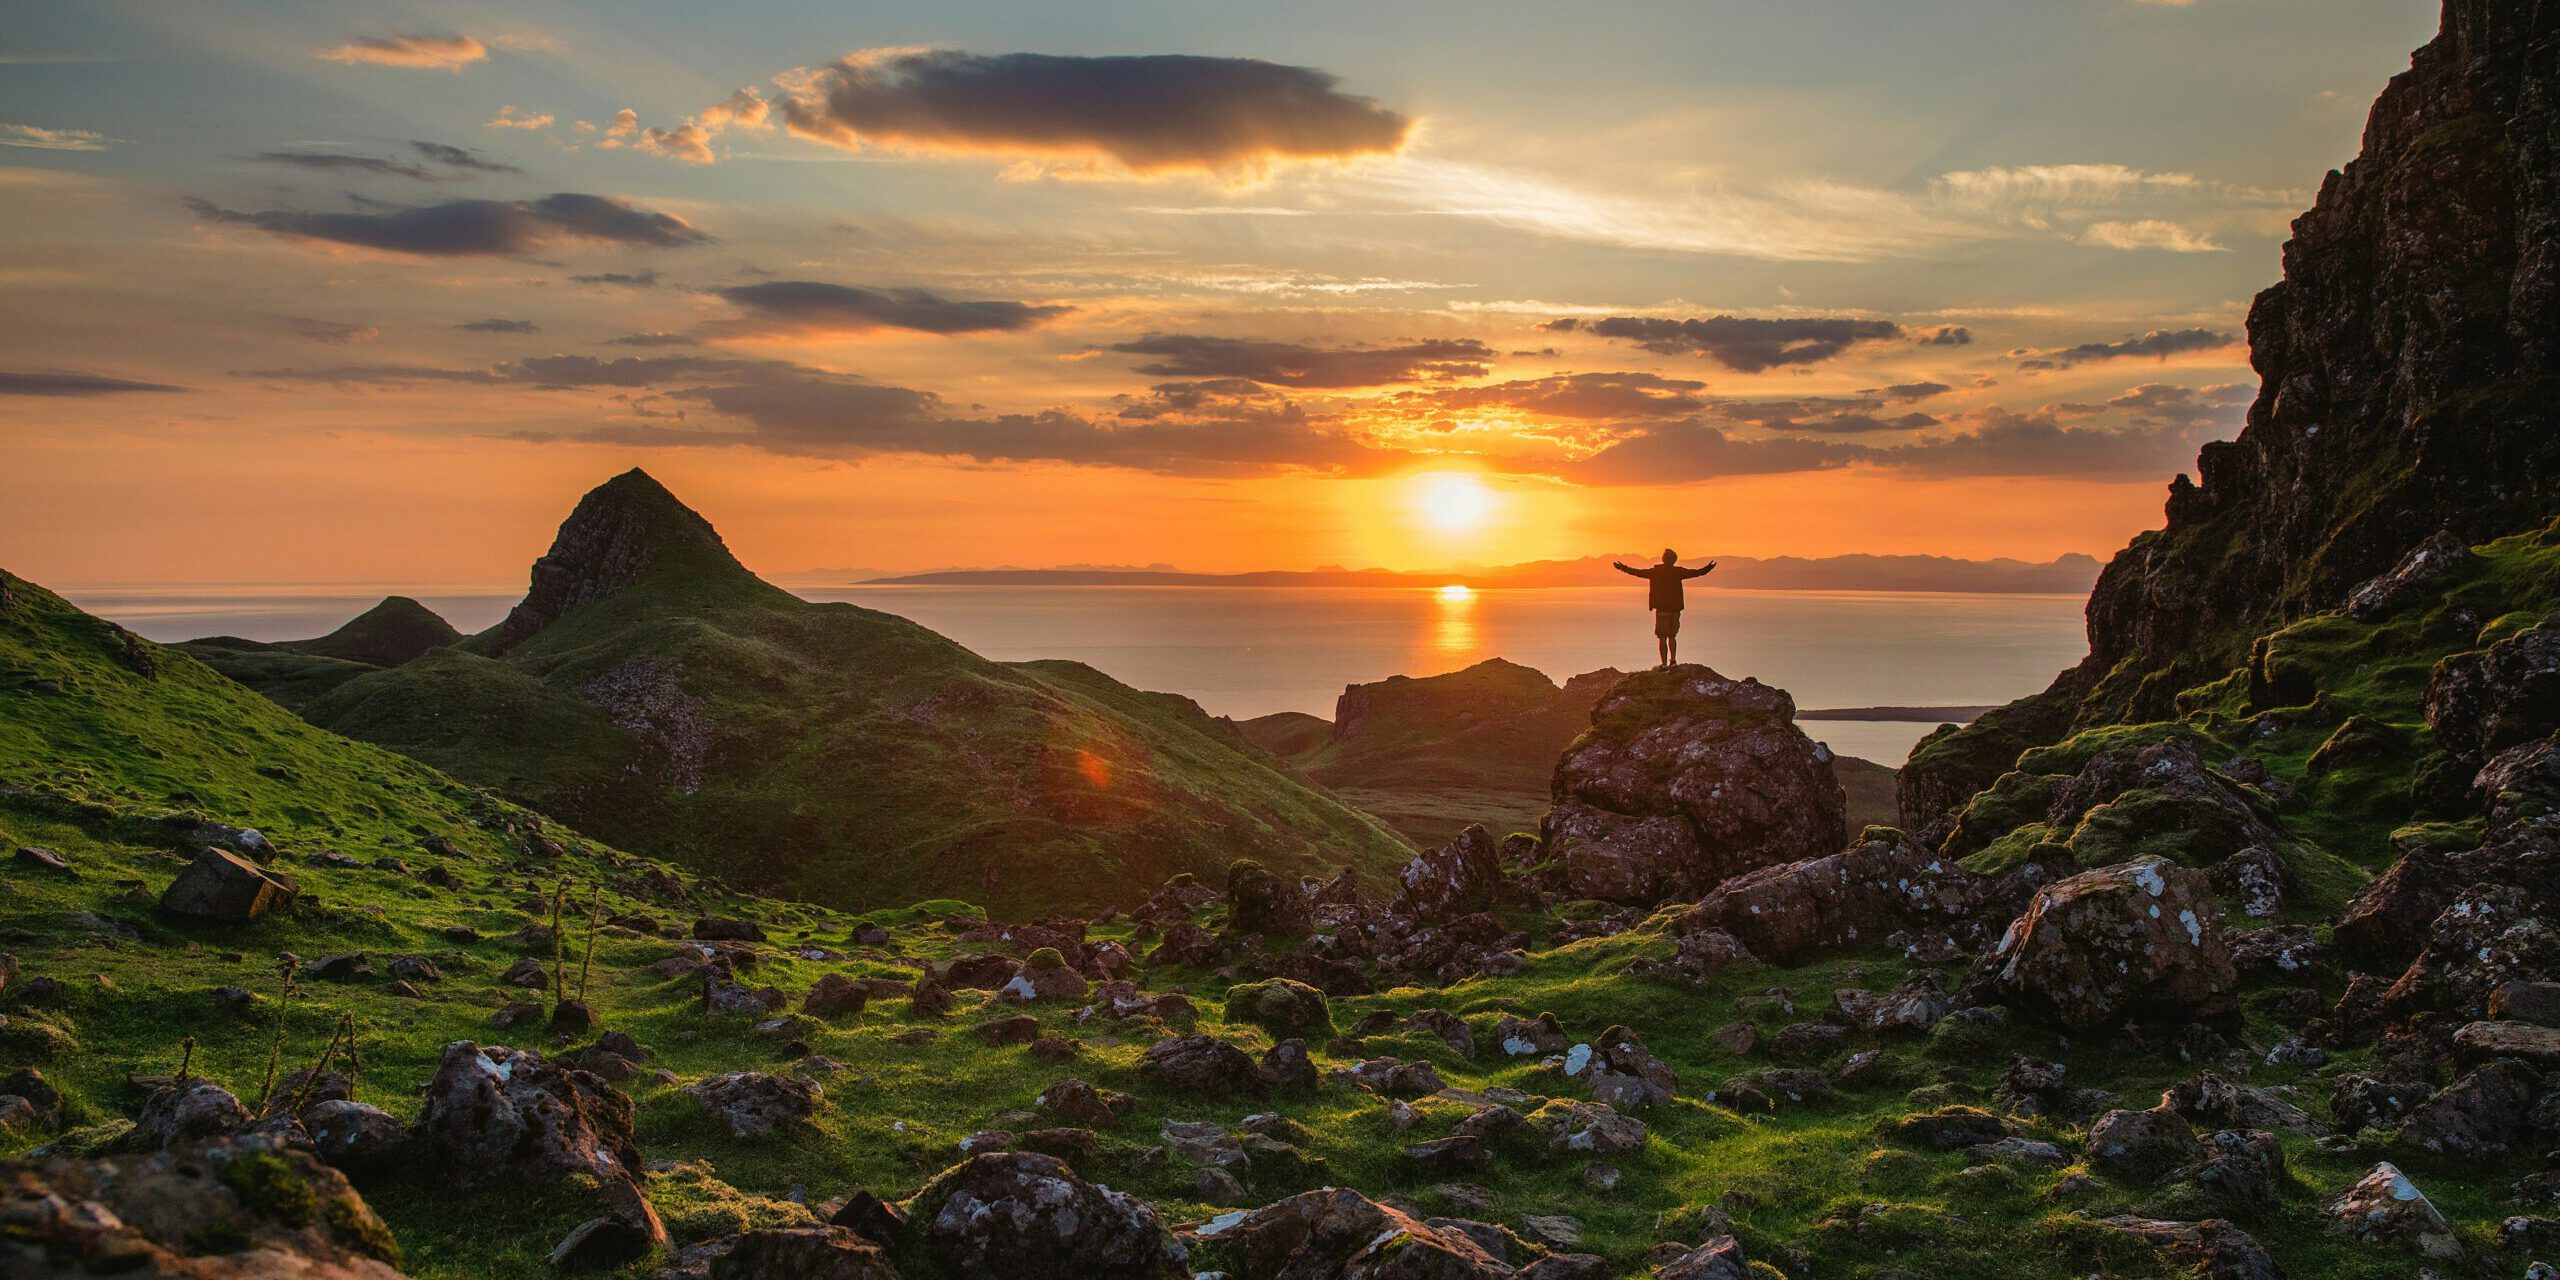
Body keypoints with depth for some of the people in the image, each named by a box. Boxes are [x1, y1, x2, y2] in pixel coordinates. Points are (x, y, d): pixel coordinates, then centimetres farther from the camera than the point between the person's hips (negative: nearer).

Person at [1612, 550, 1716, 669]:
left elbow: (1639, 572, -4)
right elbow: (1695, 573, 8)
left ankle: (1664, 664, -5)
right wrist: (1707, 569, 21)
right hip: (1675, 609, 3)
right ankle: (1673, 660, 17)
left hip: (1662, 609, -3)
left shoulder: (1656, 571, -6)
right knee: (1672, 636, 19)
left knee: (1662, 638, -1)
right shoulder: (1678, 572, 0)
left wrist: (1624, 569, 5)